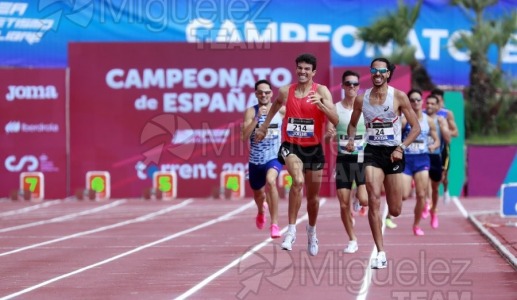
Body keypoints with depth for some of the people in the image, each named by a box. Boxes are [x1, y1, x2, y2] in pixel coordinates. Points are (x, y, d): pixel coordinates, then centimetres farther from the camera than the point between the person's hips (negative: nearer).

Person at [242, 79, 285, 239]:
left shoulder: (280, 110, -2)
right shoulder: (251, 111, -5)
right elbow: (245, 136, -17)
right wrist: (257, 117, -25)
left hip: (274, 157, -2)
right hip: (255, 160, 2)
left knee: (270, 180, -34)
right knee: (258, 194, 20)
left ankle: (274, 223, -30)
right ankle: (261, 211, 60)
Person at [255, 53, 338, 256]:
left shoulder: (321, 91, -8)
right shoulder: (285, 92, -1)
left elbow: (335, 120, -19)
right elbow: (275, 106, 23)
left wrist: (320, 104, -33)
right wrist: (264, 127, 29)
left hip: (313, 148, 1)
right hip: (291, 146, -1)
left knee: (313, 196, 14)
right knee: (298, 181, -30)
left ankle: (311, 230, 43)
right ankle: (292, 230, -23)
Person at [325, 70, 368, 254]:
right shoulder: (335, 109, 0)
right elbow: (326, 137, -2)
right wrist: (328, 135, -24)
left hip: (363, 158, -1)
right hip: (343, 159, 1)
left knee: (365, 200, -18)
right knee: (344, 205, -1)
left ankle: (358, 197, 20)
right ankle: (352, 240, 16)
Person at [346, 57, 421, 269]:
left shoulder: (399, 97, -4)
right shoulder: (362, 99, 2)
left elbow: (415, 127, -2)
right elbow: (353, 124, 19)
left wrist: (401, 148, -13)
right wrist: (351, 140, -1)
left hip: (393, 153, -1)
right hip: (372, 151, 1)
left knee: (395, 210, 4)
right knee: (373, 200, -19)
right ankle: (380, 254, -18)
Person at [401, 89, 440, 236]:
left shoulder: (428, 121, 5)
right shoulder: (404, 120, -7)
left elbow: (437, 140, 14)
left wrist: (433, 146, -6)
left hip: (422, 159, 3)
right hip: (406, 159, -3)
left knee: (421, 195, -2)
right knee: (404, 195, -12)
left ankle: (417, 225, 15)